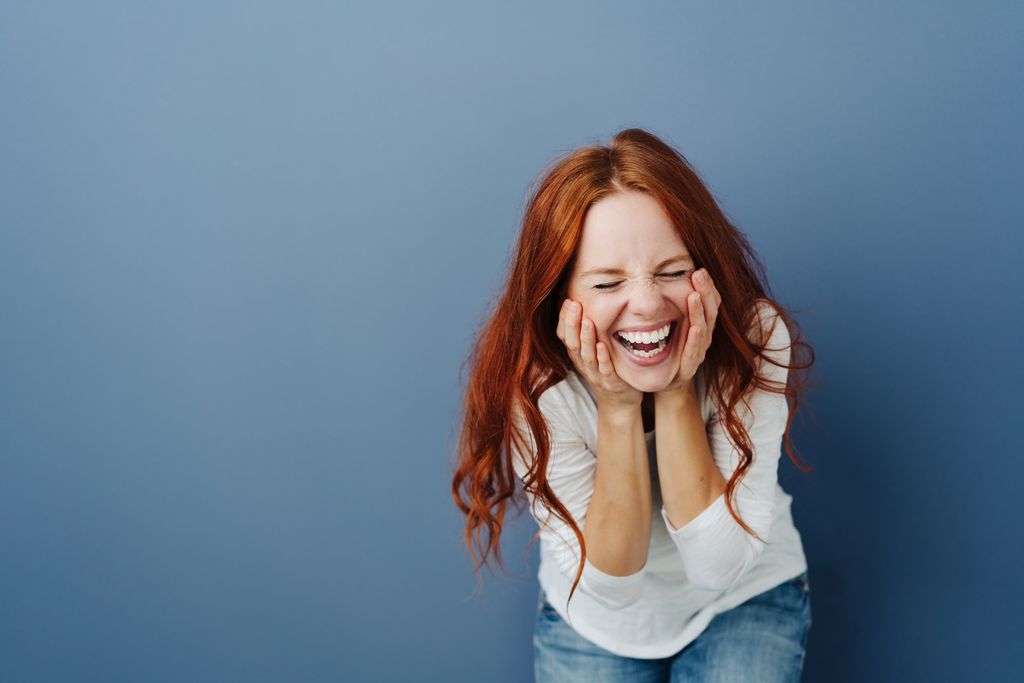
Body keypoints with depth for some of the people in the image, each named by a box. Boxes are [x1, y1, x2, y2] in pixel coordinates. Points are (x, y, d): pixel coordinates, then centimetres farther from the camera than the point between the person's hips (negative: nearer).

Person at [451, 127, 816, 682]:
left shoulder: (756, 337, -23)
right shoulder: (532, 384, -24)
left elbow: (718, 563, -23)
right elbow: (608, 580, -22)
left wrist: (676, 393, -31)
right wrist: (617, 407, -31)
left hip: (747, 598, 1)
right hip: (596, 617, -1)